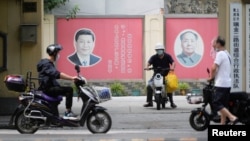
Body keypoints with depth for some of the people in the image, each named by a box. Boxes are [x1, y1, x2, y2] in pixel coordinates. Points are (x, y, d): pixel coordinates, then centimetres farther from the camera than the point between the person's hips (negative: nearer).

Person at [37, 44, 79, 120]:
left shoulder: (49, 63, 18)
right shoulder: (46, 64, -16)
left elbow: (56, 75, 20)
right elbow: (57, 74, -31)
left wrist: (71, 78, 12)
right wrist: (72, 78, -33)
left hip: (49, 87, 11)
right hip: (47, 89, -11)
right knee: (69, 90, -20)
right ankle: (68, 113, -20)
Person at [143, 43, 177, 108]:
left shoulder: (167, 56, -5)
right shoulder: (154, 57, -5)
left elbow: (173, 62, -17)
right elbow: (149, 62, -20)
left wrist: (172, 67, -41)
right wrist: (147, 66, -44)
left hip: (166, 75, 0)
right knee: (149, 86, -13)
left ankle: (172, 102, 1)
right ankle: (149, 102, -3)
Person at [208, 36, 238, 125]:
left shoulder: (220, 54, -13)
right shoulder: (227, 54, 17)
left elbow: (214, 68, -21)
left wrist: (211, 77, -5)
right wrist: (215, 76, 21)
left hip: (221, 84, -9)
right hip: (227, 83, 9)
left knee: (216, 104, -10)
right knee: (223, 105, 11)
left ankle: (232, 117, -18)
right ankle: (223, 124, 12)